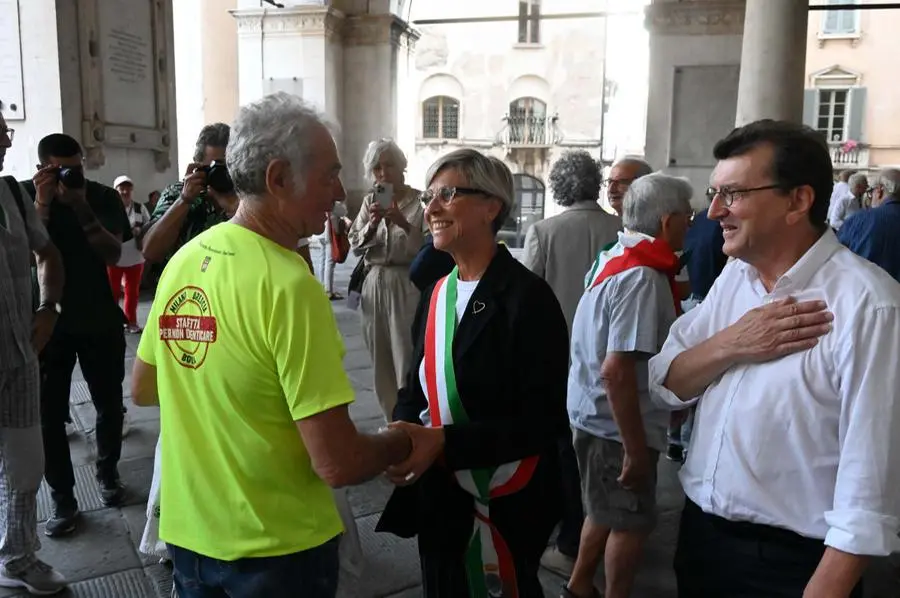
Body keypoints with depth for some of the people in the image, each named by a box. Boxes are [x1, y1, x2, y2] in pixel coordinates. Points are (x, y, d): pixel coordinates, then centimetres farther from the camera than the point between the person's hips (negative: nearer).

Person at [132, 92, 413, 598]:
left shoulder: (184, 260, -3)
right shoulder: (288, 285, -25)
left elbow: (142, 389, 10)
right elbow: (337, 464, -25)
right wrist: (403, 443, -7)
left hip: (188, 532, 6)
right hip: (275, 546, -6)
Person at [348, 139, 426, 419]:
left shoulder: (420, 201, -3)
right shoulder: (370, 202, 12)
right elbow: (356, 245, 6)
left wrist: (404, 223, -21)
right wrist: (372, 223, -12)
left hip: (408, 286, -5)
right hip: (375, 285, 5)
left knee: (407, 359, -6)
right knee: (381, 360, 9)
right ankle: (392, 421, 23)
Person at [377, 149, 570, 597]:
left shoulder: (527, 297, -18)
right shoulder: (437, 294, 4)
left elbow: (544, 420, -21)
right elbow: (417, 387, 10)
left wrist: (444, 441, -27)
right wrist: (403, 435, -11)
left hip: (505, 505, -6)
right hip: (439, 495, 7)